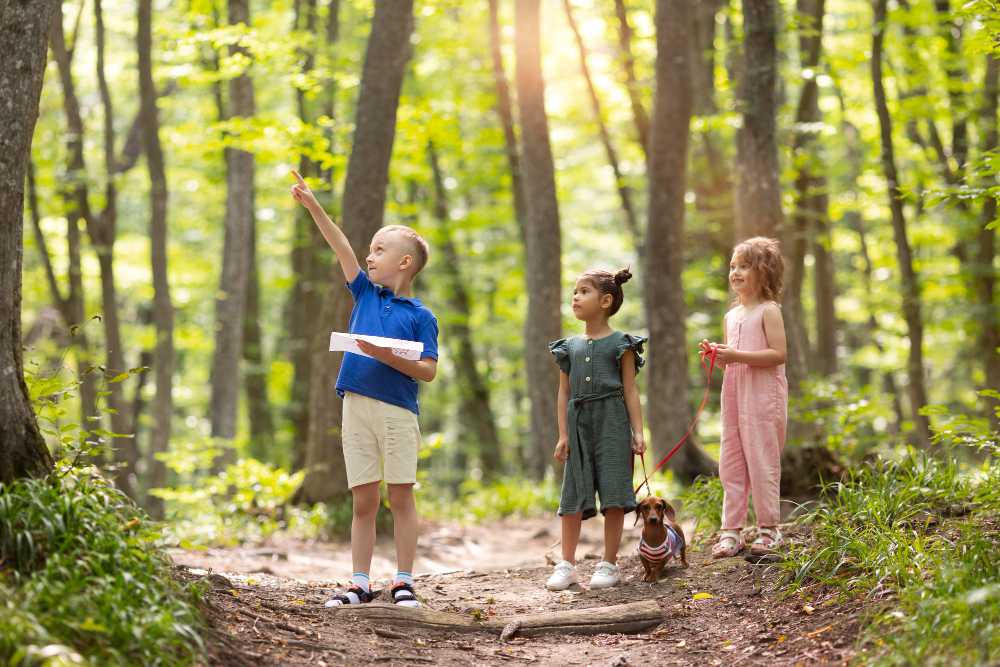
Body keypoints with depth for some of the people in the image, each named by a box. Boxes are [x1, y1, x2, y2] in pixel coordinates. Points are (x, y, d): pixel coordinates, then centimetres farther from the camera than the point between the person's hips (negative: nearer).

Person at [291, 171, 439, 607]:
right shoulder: (366, 293, 13)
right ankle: (360, 583, 9)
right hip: (357, 407, 4)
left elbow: (428, 371, -6)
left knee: (401, 497, 0)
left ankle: (404, 582, 6)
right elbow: (341, 248, 9)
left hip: (398, 411, -4)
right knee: (363, 501, 5)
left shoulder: (420, 316, 0)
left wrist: (388, 357, -19)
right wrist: (312, 205, 5)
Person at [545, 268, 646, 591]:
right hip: (579, 422, 4)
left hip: (612, 421, -3)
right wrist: (563, 435, 6)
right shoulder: (570, 347, 12)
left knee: (613, 493, -3)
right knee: (573, 495, 3)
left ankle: (609, 564, 6)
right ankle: (567, 564, 9)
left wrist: (638, 431, -6)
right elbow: (564, 393, 12)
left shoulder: (620, 344, 2)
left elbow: (630, 390, 0)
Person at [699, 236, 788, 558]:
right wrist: (716, 354, 1)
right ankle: (731, 531, 9)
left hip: (763, 396, -7)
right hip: (733, 394, 7)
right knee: (731, 463, 5)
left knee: (761, 461, -3)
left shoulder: (768, 311, -7)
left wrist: (737, 356, -22)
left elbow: (778, 354, -17)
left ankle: (769, 528, 6)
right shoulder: (731, 316, 15)